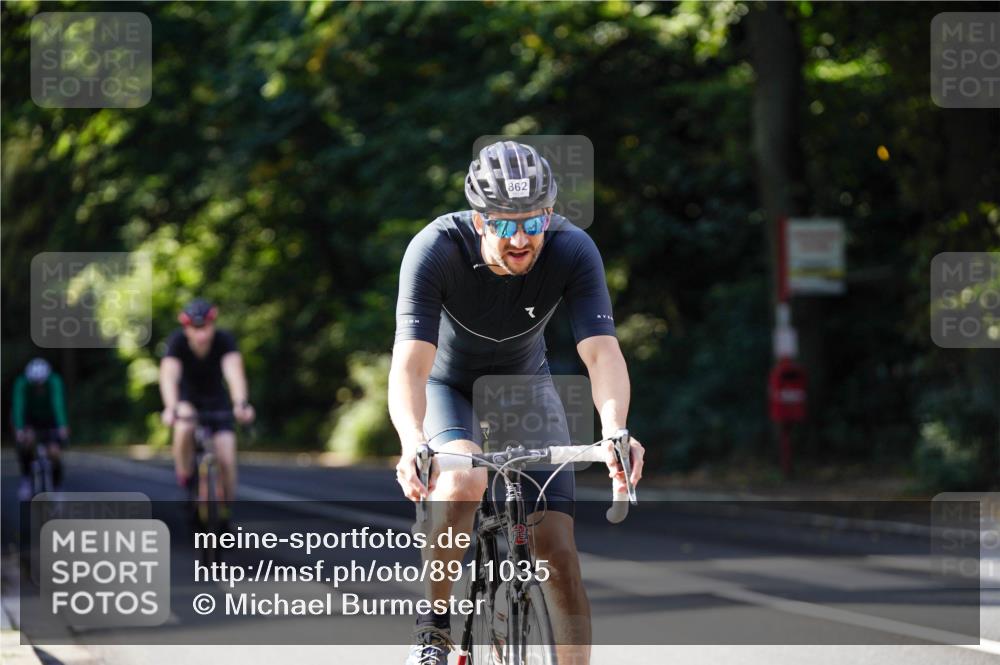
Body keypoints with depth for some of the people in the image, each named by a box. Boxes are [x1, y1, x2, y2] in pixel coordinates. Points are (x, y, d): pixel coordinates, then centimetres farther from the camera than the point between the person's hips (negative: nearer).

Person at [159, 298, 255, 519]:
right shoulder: (177, 341, -28)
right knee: (185, 428, -35)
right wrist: (170, 408, -60)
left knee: (226, 461, -14)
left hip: (217, 400, 1)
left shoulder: (224, 340, -27)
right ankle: (185, 476, -10)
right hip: (187, 398, -1)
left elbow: (234, 372, -43)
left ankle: (225, 514, 5)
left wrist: (240, 403, -61)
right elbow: (169, 375, -41)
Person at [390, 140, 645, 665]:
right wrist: (414, 444, -60)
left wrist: (614, 431, -57)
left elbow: (602, 352, -37)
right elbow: (409, 365, -40)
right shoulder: (436, 249, -33)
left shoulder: (572, 250, -28)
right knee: (464, 482, -33)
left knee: (556, 549, -11)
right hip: (447, 385, -2)